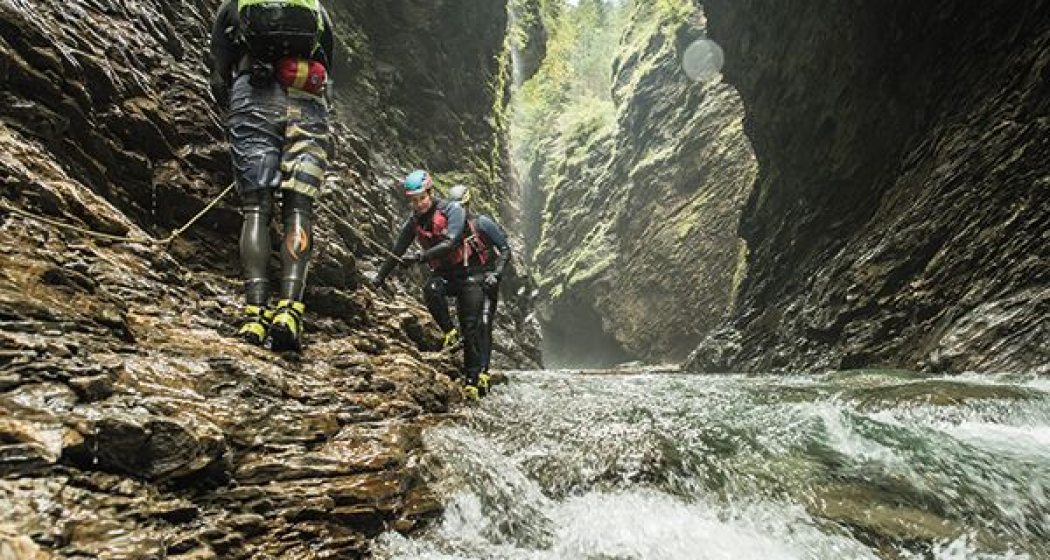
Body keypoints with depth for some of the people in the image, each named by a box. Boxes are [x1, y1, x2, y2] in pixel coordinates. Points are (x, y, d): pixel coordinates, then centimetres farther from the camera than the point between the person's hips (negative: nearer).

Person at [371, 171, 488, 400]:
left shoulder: (452, 210, -14)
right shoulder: (413, 222, 2)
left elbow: (450, 243, -29)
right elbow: (396, 252, 11)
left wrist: (420, 256, -39)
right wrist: (379, 278, 14)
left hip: (468, 272, -4)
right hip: (443, 274, 4)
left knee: (471, 327, -8)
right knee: (430, 290, -33)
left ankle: (471, 380, 0)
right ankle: (450, 332, -11)